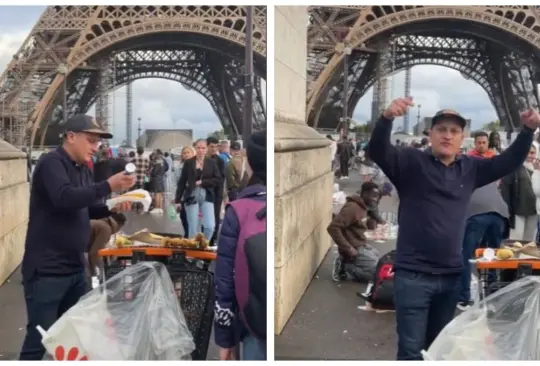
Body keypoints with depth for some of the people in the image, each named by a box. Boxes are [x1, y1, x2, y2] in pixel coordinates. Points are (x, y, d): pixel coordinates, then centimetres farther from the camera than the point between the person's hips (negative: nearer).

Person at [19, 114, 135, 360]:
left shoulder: (82, 168, 13)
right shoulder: (52, 163, -14)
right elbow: (65, 199, -32)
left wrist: (113, 208, 3)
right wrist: (108, 186, -35)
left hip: (75, 268, 9)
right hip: (47, 270, -9)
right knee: (40, 338, -4)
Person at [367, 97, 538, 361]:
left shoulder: (470, 168, 9)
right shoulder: (411, 162, -6)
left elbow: (509, 162, 10)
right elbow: (377, 151, -20)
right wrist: (387, 118, -39)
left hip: (451, 276, 5)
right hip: (413, 275, -5)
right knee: (411, 350, -1)